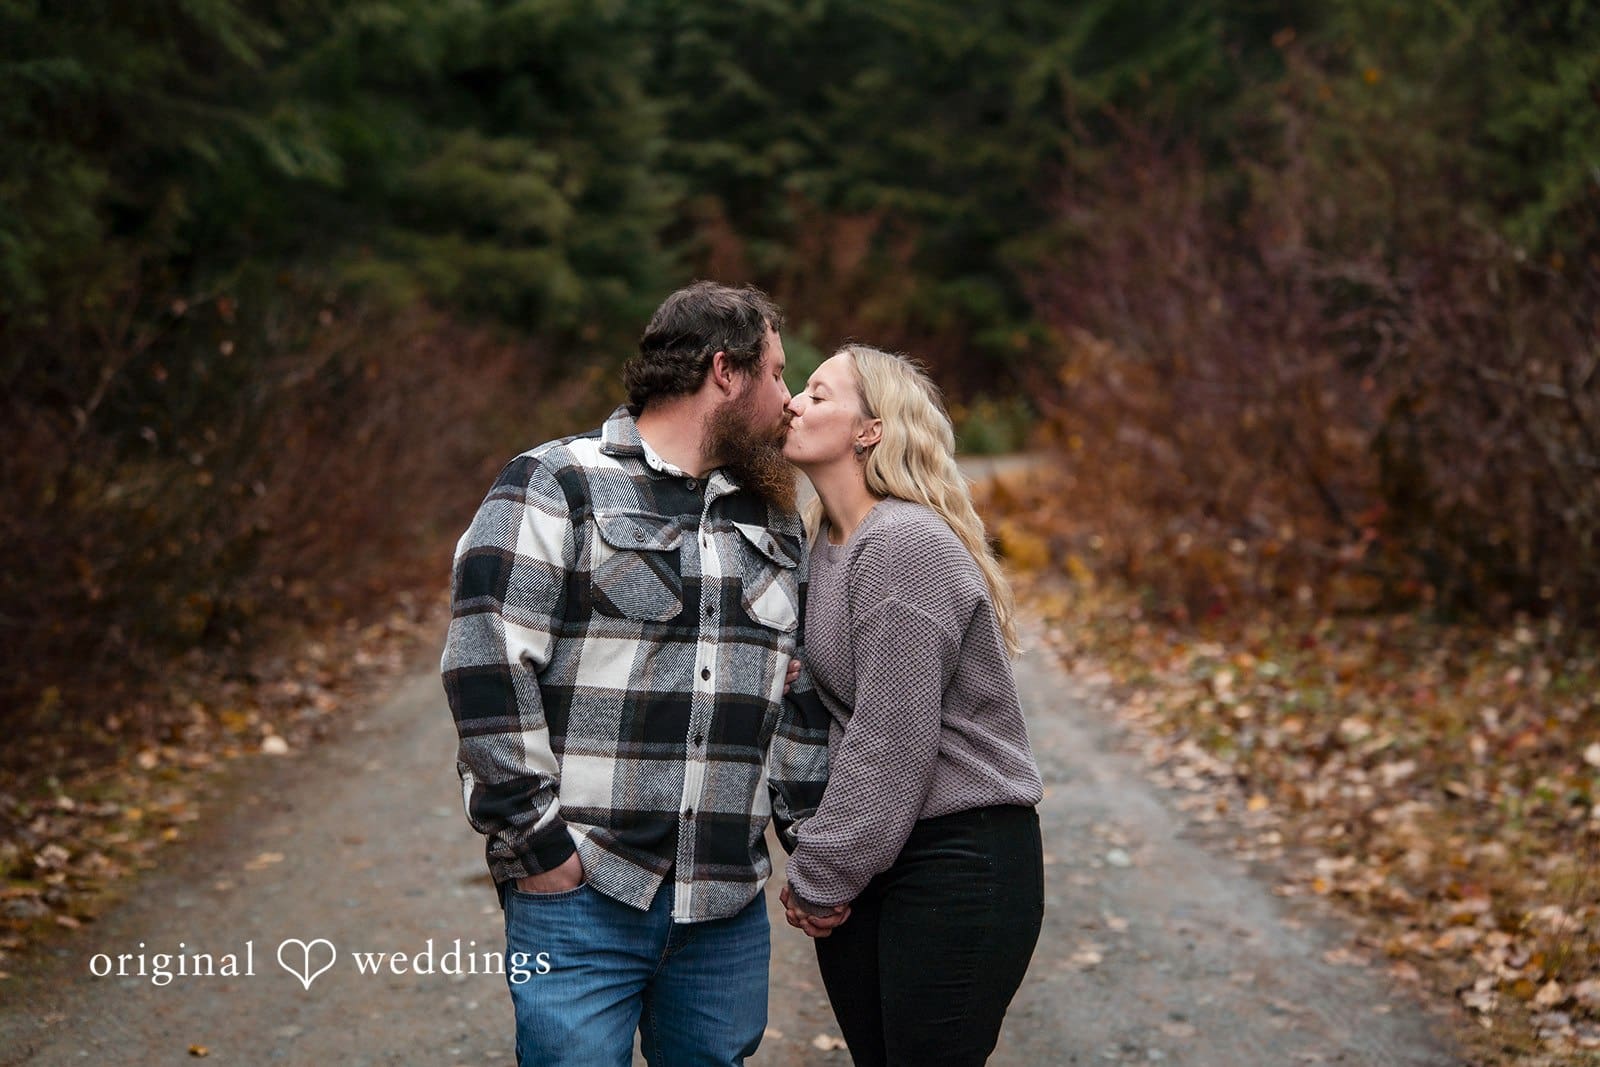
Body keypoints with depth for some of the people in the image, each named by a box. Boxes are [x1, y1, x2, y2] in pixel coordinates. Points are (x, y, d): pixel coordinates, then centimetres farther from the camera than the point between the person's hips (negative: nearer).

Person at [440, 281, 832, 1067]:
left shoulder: (774, 520, 15)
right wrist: (535, 841, -13)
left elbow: (802, 693, 19)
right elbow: (485, 667, -12)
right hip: (579, 894, -5)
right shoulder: (556, 487, -5)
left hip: (728, 910, 6)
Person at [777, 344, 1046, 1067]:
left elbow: (891, 742, -20)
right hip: (867, 859, 8)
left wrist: (819, 879, -12)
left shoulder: (905, 545, -18)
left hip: (961, 860, -8)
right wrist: (816, 866, 5)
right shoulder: (829, 542, 10)